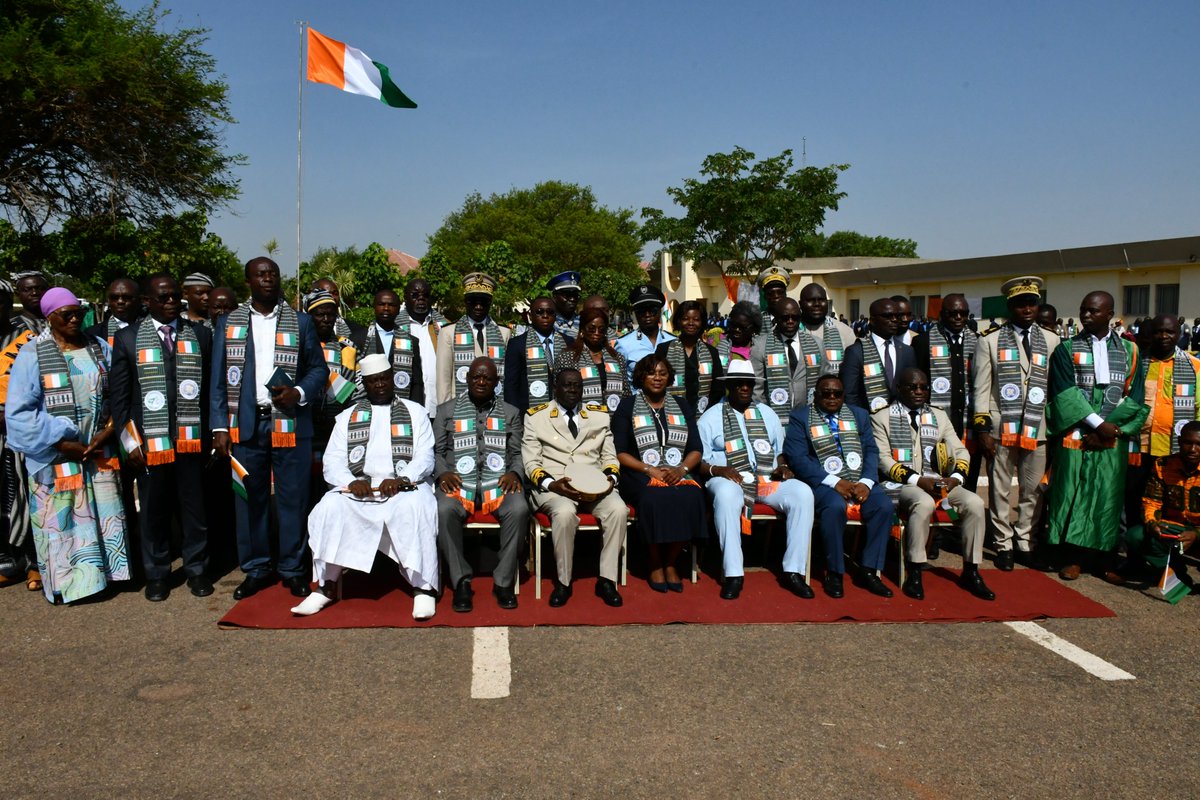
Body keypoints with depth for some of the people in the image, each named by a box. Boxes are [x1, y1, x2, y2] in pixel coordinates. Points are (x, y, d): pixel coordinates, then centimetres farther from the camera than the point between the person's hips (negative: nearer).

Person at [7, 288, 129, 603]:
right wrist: (63, 444, -13)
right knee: (61, 521, 4)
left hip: (99, 453, 3)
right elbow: (19, 411, -9)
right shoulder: (32, 355, -6)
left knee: (102, 515, 7)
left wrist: (107, 432, -8)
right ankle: (67, 582, 14)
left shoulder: (99, 348, 6)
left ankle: (101, 572, 19)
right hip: (56, 457, -3)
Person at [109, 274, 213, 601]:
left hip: (191, 439, 1)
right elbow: (118, 396, 4)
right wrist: (131, 441, -2)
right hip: (150, 442, -1)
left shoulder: (200, 334, 7)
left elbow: (211, 387, 6)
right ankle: (156, 574, 21)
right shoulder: (127, 338, 4)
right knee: (153, 510, 8)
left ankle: (196, 569, 20)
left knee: (194, 508, 6)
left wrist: (210, 433, 1)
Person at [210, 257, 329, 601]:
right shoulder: (229, 324, 9)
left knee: (293, 498, 2)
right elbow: (219, 380, 7)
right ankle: (256, 569, 19)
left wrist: (299, 393, -12)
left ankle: (293, 569, 14)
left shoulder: (300, 322, 9)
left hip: (291, 424, -1)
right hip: (245, 425, 1)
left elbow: (319, 369, 8)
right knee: (249, 499, 6)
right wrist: (220, 427, 0)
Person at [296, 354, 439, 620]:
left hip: (404, 486, -2)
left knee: (416, 507, -35)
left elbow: (425, 457, 4)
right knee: (330, 508, -28)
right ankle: (326, 587, -16)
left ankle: (423, 588, -28)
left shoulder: (415, 412, 16)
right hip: (358, 486, 2)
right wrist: (351, 482, -14)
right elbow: (332, 462, 9)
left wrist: (401, 480, -16)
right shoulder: (347, 416, 20)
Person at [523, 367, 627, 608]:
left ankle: (607, 580, -15)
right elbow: (531, 462, 2)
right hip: (554, 485, -2)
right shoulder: (536, 417, 8)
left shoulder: (600, 415, 17)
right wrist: (551, 484, -17)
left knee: (618, 509, -29)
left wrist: (610, 477, -6)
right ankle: (563, 582, -16)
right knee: (564, 513, -36)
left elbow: (609, 455, 16)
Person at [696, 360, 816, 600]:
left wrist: (783, 467, 1)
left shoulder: (767, 413, 22)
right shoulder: (711, 417, 9)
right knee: (726, 494, -40)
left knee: (803, 493, -25)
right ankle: (733, 574, -35)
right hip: (728, 479, -3)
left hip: (767, 480, 4)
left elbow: (780, 450, 23)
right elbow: (698, 460, 3)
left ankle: (794, 571, -21)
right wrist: (717, 470, -17)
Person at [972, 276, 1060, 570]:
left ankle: (1024, 543, 21)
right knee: (1000, 491, 4)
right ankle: (1004, 545, 16)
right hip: (1001, 428, -2)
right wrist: (982, 428, -6)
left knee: (1033, 491, 8)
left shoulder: (1051, 341, 9)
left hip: (1037, 429, 2)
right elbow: (981, 389, 0)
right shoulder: (989, 342, 3)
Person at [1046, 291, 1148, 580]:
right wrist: (1098, 423, -13)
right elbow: (1065, 393, -6)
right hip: (1075, 435, -1)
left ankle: (1103, 556, 14)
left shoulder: (1129, 351, 9)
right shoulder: (1066, 349, 3)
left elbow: (1136, 397, 2)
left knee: (1107, 498, 3)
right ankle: (1072, 557, 7)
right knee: (1073, 494, 0)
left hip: (1113, 440, 1)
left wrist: (1112, 429, -10)